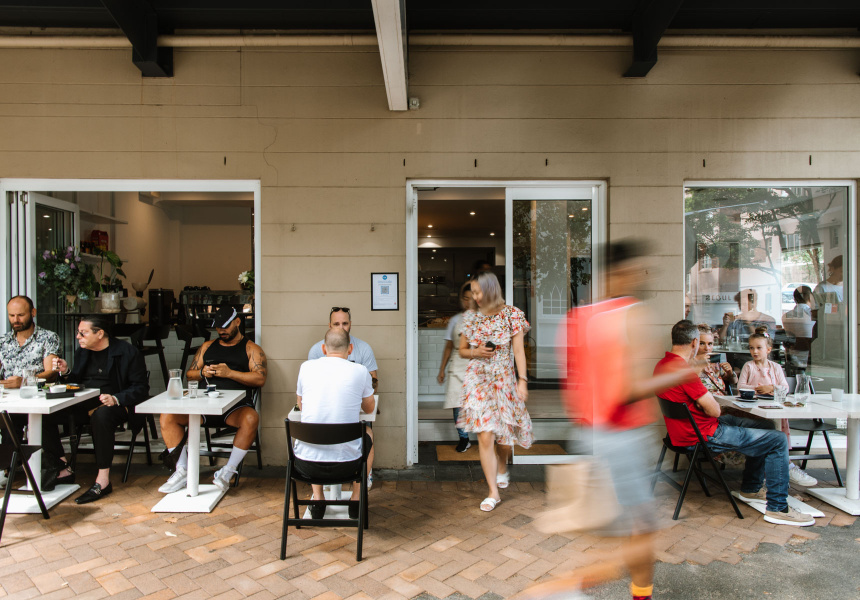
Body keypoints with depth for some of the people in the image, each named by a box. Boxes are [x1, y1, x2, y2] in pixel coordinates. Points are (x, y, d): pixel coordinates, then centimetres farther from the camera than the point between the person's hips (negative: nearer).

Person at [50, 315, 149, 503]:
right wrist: (66, 372, 2)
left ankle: (103, 481, -32)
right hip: (82, 404, 7)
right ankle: (64, 470, -2)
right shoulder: (82, 352, 15)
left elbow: (141, 389, -8)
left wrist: (116, 399, -23)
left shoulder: (127, 352, -6)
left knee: (101, 415, -39)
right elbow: (76, 382, 22)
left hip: (114, 405, -7)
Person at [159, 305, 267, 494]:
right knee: (167, 417, -16)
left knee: (251, 418, -37)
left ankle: (228, 471, -23)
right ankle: (182, 471, -9)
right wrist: (202, 373, -1)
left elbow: (260, 379, -5)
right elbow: (189, 374, 23)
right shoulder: (207, 346, 24)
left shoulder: (251, 349, 9)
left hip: (235, 406, -4)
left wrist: (229, 373, -13)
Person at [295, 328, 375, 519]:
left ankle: (318, 501, 35)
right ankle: (356, 500, 35)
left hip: (306, 465, 2)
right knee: (368, 439, 32)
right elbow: (369, 408, 14)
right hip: (346, 464, -1)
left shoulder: (306, 367, 0)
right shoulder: (360, 371, -4)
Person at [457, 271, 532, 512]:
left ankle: (502, 468, 44)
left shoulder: (511, 314, -4)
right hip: (477, 379, 1)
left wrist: (522, 380, -8)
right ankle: (493, 492, 2)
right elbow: (461, 349, 13)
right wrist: (475, 352, -8)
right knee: (484, 435, -7)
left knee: (504, 432, 11)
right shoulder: (471, 317, 4)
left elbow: (518, 350, -4)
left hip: (504, 379, -1)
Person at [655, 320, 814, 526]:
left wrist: (706, 398, 6)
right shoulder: (681, 369, -27)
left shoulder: (662, 365, 5)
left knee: (765, 426, 22)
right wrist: (712, 400, 0)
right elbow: (714, 410, -21)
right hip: (702, 436, -10)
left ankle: (750, 488, 34)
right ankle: (777, 508, 6)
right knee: (778, 440, -4)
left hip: (691, 427, 10)